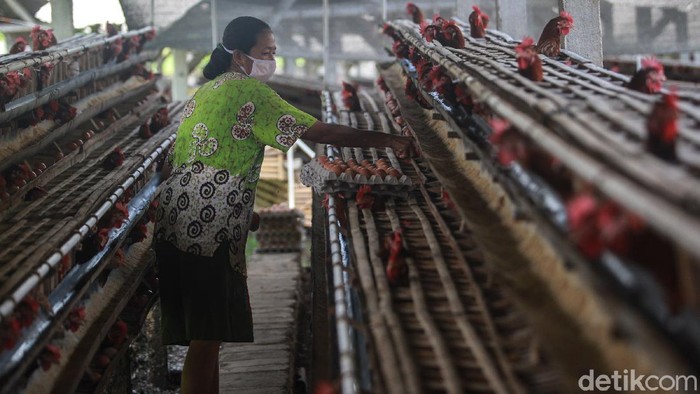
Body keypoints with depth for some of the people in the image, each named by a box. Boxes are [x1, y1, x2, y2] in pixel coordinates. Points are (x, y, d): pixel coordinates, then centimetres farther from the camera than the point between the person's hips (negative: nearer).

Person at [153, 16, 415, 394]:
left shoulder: (207, 90, 21)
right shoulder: (251, 92, -6)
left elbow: (172, 158, 22)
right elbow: (319, 132, -12)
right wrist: (388, 140, -9)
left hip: (177, 222, 9)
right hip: (207, 227, -9)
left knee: (205, 331, 12)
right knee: (208, 334, -6)